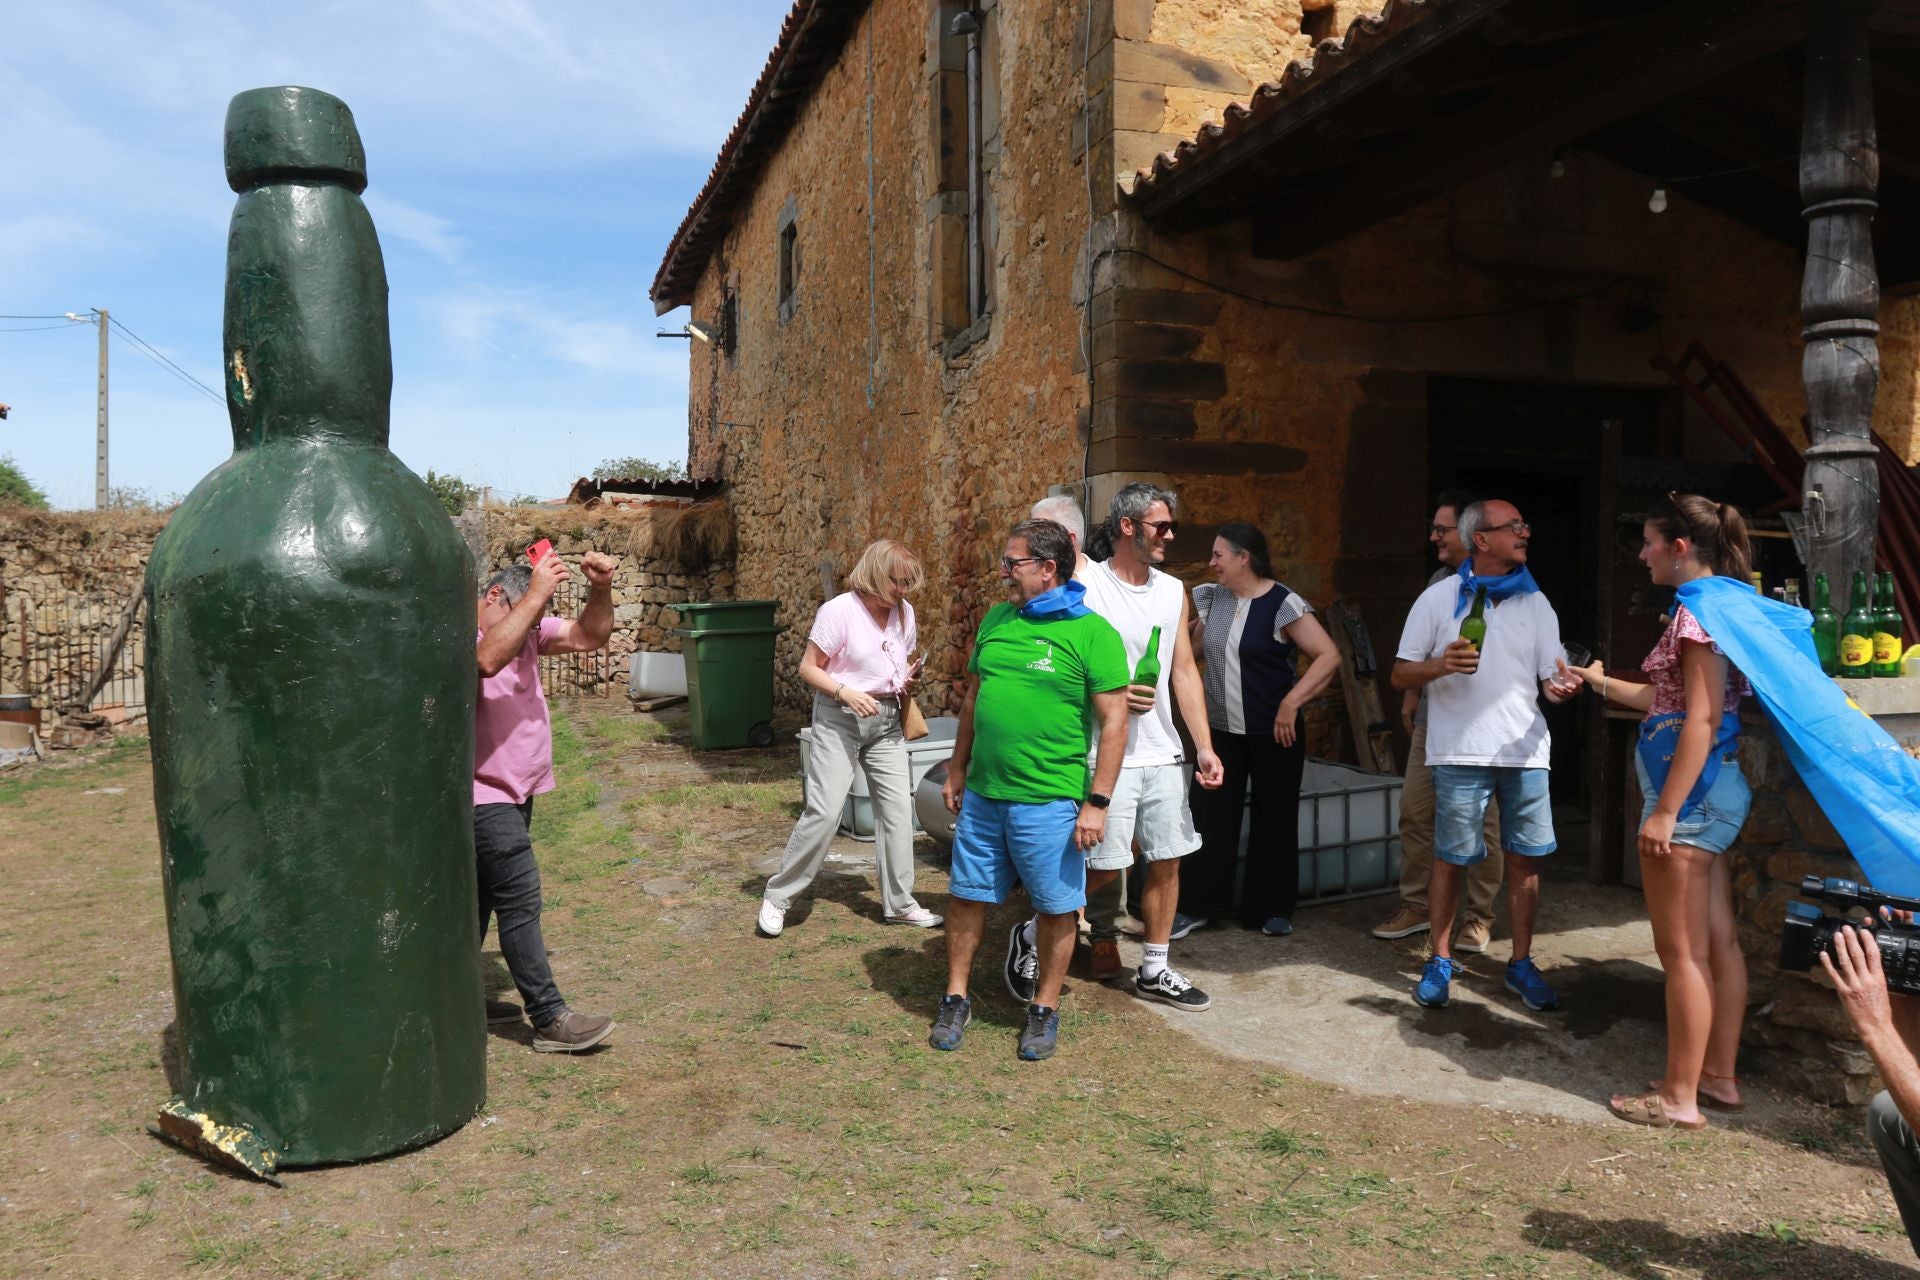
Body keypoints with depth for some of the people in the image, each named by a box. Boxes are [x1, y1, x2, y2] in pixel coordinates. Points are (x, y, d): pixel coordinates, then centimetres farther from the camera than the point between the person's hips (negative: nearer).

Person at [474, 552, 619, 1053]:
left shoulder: (526, 629, 7)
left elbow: (588, 636, 3)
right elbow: (488, 658, -40)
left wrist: (601, 588, -14)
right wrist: (537, 593, -36)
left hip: (515, 793, 9)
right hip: (483, 798, -9)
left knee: (483, 896, 17)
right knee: (521, 902, -9)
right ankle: (550, 1020, -4)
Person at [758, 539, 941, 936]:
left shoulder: (904, 611, 4)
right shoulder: (839, 611, -15)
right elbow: (808, 668, -11)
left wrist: (908, 677, -3)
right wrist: (844, 692, -25)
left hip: (886, 720, 6)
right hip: (839, 719, -6)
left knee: (899, 808, 5)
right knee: (824, 811, -9)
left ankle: (899, 904, 18)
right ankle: (777, 897, 8)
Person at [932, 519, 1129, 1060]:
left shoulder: (1092, 632, -10)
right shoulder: (996, 620, 9)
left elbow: (1114, 722, -11)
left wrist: (1097, 801, -14)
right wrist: (957, 771, 16)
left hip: (1049, 802, -5)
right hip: (982, 794, 6)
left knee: (1056, 908, 8)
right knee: (966, 895, 12)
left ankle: (1045, 1009, 26)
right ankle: (956, 999, 29)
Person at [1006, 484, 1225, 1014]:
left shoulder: (1174, 591, 10)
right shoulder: (1083, 585, -8)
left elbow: (1184, 672, 11)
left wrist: (1204, 746, 6)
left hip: (1164, 754, 6)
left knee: (1167, 861, 9)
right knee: (1103, 868, -3)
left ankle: (1154, 970, 25)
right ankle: (1029, 937, 19)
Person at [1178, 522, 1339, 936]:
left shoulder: (1283, 604, -13)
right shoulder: (1210, 599, 5)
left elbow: (1328, 656, -17)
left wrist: (1291, 703, -20)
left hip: (1273, 733, -4)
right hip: (1220, 730, 4)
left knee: (1275, 821, 8)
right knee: (1211, 817, 4)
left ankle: (1272, 909, 22)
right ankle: (1198, 905, 15)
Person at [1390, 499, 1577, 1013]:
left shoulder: (1535, 602, 11)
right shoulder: (1439, 598, 1)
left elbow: (1551, 677, 9)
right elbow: (1401, 675, 1)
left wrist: (1562, 686, -15)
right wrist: (1441, 665, -19)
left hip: (1525, 750, 3)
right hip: (1461, 751, -3)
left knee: (1525, 857, 5)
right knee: (1450, 859, 1)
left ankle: (1521, 963, 19)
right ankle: (1440, 962, 14)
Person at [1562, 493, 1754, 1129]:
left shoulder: (1699, 610, -15)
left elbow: (1702, 720, -21)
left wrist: (1665, 811, -21)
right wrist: (1600, 682, 32)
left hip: (1688, 790, -10)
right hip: (1716, 790, 10)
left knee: (1681, 952, -2)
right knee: (1716, 943, 15)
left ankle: (1679, 1097, 8)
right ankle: (1719, 1078, 25)